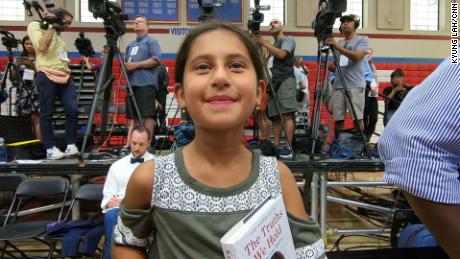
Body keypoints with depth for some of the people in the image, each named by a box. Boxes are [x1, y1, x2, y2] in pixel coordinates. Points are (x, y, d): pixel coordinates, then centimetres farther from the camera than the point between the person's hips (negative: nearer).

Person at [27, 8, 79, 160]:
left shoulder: (57, 34, 24)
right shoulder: (35, 26, 2)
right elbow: (42, 47, -13)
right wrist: (50, 27, -3)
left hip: (64, 76, 7)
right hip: (47, 77, -6)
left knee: (73, 110, -6)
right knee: (47, 114, 0)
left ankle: (71, 146, 1)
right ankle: (50, 149, 7)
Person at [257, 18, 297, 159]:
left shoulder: (289, 39, 8)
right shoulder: (272, 46, 29)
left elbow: (281, 54, -11)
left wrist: (265, 43, -6)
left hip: (285, 80, -8)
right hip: (273, 83, 8)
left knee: (287, 115, -15)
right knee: (275, 117, 1)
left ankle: (288, 148, -19)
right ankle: (276, 147, 0)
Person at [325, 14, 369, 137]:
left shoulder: (362, 39, 6)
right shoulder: (339, 42, 21)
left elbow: (357, 56, -13)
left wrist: (338, 47, -19)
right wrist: (330, 66, 2)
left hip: (355, 85, -5)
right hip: (338, 86, 5)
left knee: (357, 118, -8)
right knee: (338, 119, 2)